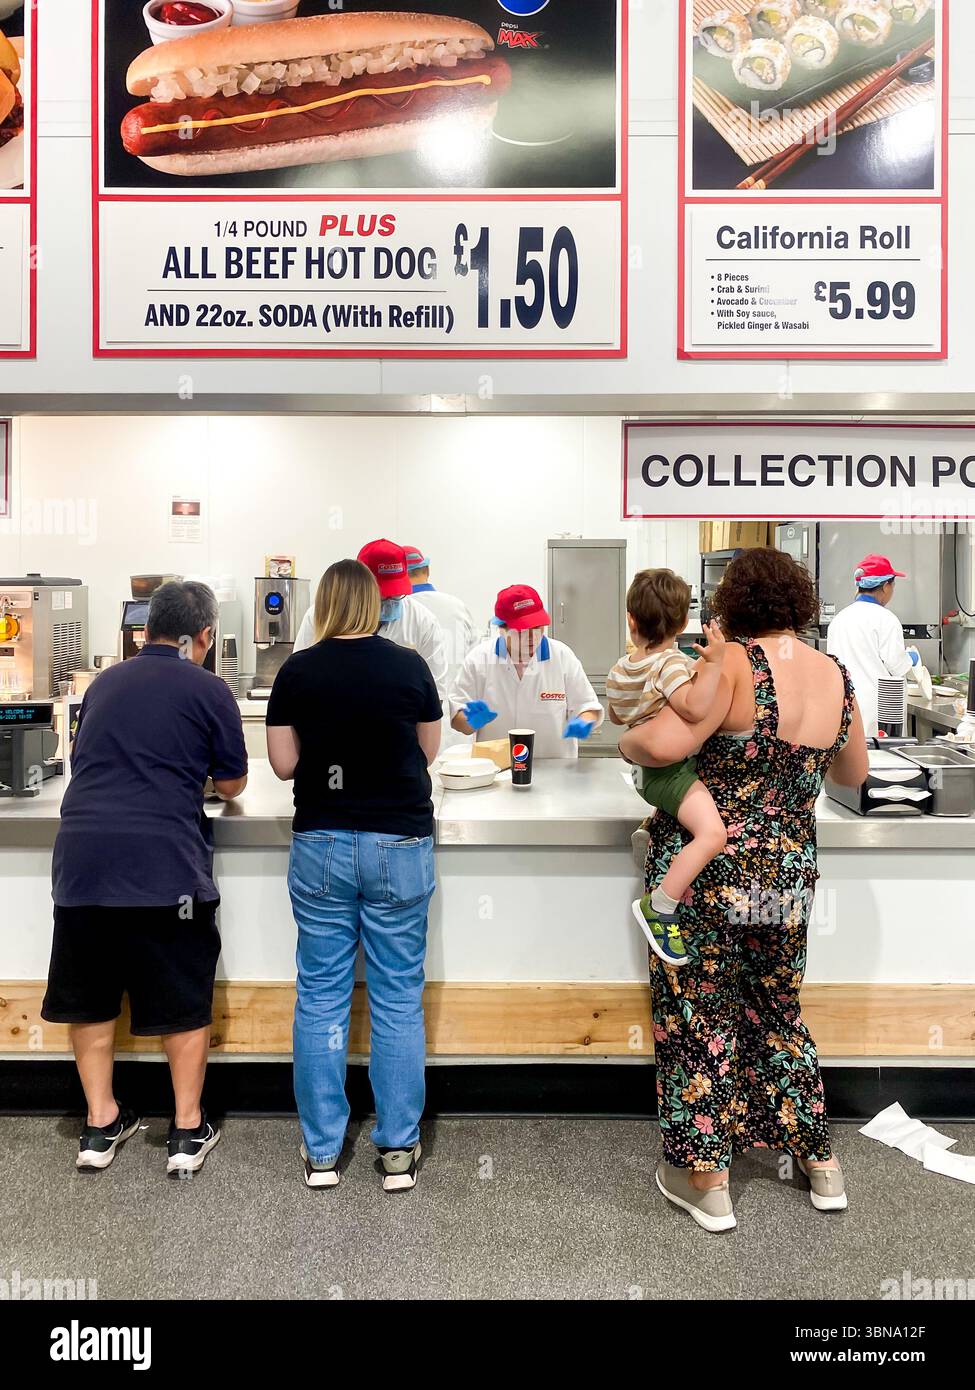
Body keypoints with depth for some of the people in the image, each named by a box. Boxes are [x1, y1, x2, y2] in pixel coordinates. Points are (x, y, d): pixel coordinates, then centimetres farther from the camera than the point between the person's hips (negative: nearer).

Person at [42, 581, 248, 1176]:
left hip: (83, 857, 5)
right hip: (165, 864, -4)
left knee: (91, 993, 17)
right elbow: (232, 785, 8)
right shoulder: (208, 690, 1)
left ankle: (101, 1126, 27)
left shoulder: (103, 684, 16)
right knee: (185, 999, 10)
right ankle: (188, 1130, 19)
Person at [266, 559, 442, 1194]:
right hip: (400, 844, 0)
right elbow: (428, 752, 7)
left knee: (321, 996, 11)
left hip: (322, 845, 1)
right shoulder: (410, 666, -3)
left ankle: (322, 1151, 19)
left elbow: (284, 763, 1)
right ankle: (399, 1149, 17)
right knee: (399, 998, 8)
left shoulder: (298, 671, -2)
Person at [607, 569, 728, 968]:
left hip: (648, 766, 9)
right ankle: (658, 906, -17)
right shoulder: (672, 664, -20)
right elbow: (695, 708, -38)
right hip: (672, 771, -9)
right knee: (712, 833, -21)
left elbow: (616, 716, 21)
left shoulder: (619, 670, 4)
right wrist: (714, 662, -38)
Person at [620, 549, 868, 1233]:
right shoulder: (837, 677, 2)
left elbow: (662, 744, -28)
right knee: (778, 1011, 23)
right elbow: (852, 774, 15)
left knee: (700, 1018, 8)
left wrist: (626, 737, -7)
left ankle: (707, 1181, 19)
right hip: (788, 878, 6)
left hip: (704, 870, -6)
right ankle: (821, 1164, 35)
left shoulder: (734, 664, -17)